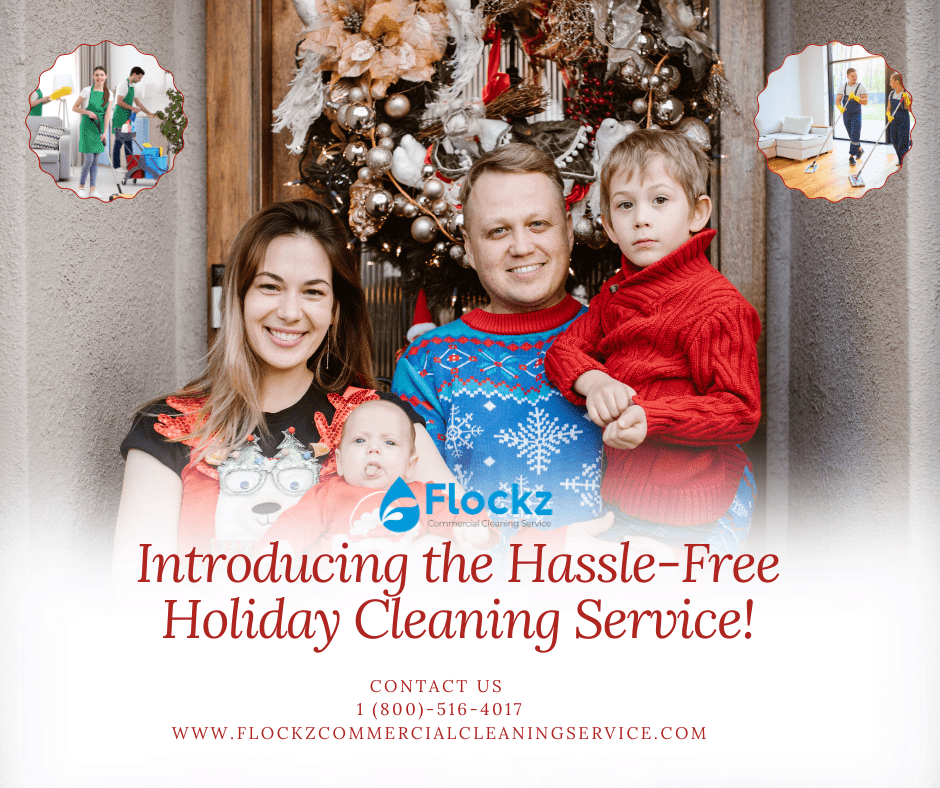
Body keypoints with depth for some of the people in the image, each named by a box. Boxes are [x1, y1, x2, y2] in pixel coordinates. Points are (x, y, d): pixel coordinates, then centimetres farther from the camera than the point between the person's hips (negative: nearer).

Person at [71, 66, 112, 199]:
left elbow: (107, 114, -1)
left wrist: (105, 132, -9)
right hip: (87, 126, -4)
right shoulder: (87, 91, -7)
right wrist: (88, 112, -17)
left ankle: (92, 190, 8)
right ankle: (81, 186, 8)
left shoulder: (108, 93, 4)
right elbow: (74, 108, -2)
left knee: (96, 160, 5)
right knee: (89, 159, -9)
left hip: (100, 127, 4)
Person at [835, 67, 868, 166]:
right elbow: (838, 99, 4)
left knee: (855, 136, -11)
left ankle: (852, 157, -9)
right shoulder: (843, 86, 5)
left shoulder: (861, 87, -7)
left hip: (856, 114, -4)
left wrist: (855, 97, -29)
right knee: (851, 135, 14)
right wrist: (840, 107, -17)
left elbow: (865, 101, -13)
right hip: (846, 114, 4)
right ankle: (859, 149, 37)